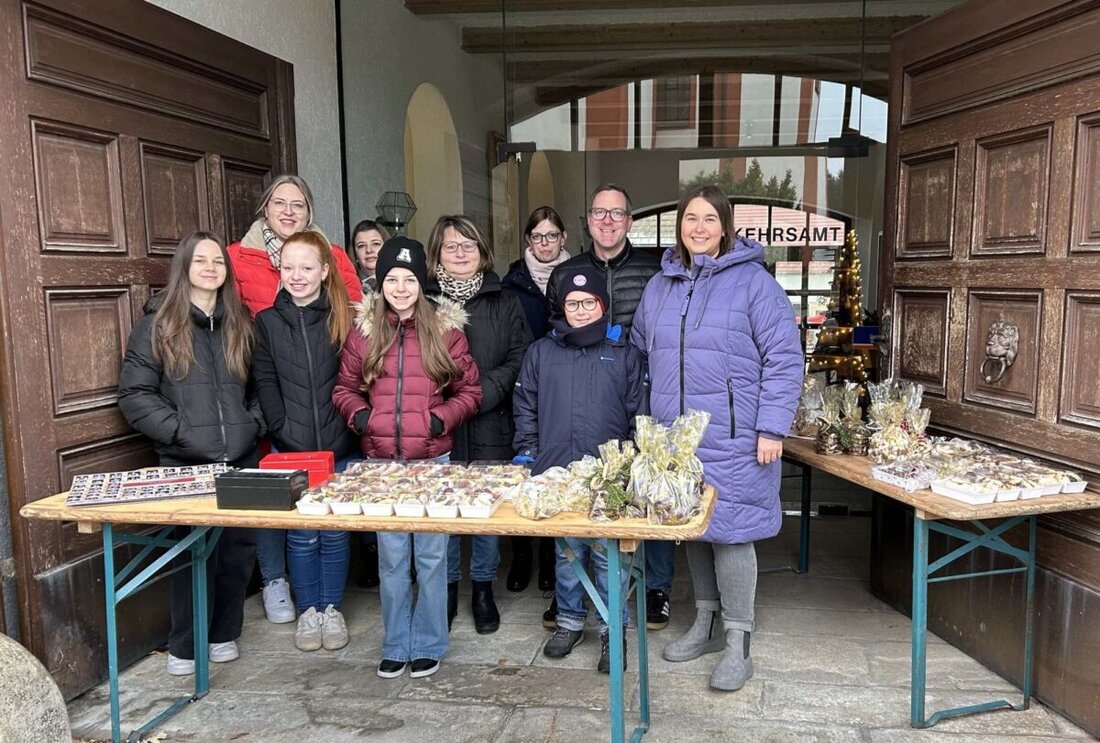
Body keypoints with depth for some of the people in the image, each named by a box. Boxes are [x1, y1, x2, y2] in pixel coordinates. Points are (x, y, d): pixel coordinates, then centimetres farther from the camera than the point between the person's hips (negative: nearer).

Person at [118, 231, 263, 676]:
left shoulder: (239, 323, 12)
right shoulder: (158, 323, 0)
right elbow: (134, 394, -5)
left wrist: (254, 422, 3)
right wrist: (180, 431, -13)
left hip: (242, 459, 4)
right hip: (185, 463, -4)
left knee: (238, 549, 8)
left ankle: (224, 634, 27)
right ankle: (184, 646, 20)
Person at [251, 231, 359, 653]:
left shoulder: (343, 319, 2)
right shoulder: (267, 321, 4)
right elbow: (265, 381, 1)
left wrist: (349, 426, -8)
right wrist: (284, 431, -8)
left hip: (338, 447, 0)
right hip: (291, 449, 0)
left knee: (335, 532, 9)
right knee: (302, 534, 7)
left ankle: (332, 609, 24)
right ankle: (307, 611, 23)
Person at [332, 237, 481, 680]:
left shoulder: (445, 330, -1)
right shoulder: (363, 332, 4)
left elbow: (469, 390, 6)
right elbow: (345, 388, 14)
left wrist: (443, 418, -10)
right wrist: (358, 414, -6)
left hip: (433, 460, -1)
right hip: (380, 460, 2)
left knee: (431, 555, 7)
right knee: (391, 556, 11)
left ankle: (428, 644, 23)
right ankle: (395, 645, 27)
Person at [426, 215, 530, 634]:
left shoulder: (504, 303, 7)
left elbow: (519, 359, 0)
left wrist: (483, 392, -13)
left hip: (490, 427, 0)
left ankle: (483, 588, 25)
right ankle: (446, 588, 25)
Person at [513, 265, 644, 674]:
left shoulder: (625, 354, 6)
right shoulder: (540, 352, 10)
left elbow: (638, 412, 6)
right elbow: (525, 408, 13)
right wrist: (528, 453, 6)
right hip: (556, 473, 2)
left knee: (609, 554, 1)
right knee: (566, 552, 12)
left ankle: (613, 629, 17)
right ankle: (569, 620, 30)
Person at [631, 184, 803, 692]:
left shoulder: (753, 282, -6)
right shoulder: (659, 287, 11)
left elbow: (784, 359, -9)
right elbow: (640, 353, 19)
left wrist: (771, 428, -14)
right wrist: (650, 420, 15)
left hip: (732, 440, -5)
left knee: (729, 530, -3)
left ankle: (738, 644, 13)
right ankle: (706, 622, 32)